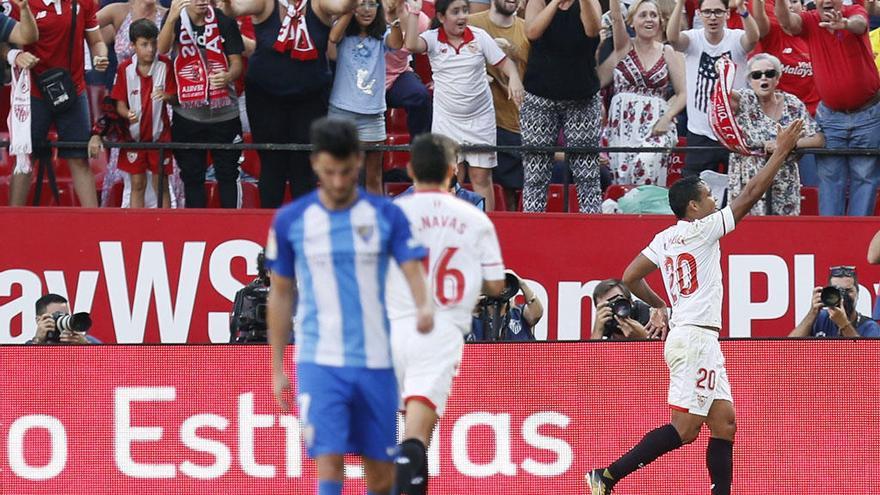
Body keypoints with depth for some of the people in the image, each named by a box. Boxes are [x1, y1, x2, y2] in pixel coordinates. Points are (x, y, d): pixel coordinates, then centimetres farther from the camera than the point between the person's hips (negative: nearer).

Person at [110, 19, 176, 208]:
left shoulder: (165, 65, -7)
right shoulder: (125, 69, -5)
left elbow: (174, 97, -6)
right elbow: (120, 102, -2)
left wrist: (166, 96, -30)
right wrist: (127, 113, -24)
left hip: (159, 134, -1)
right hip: (134, 134, 1)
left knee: (161, 185, 4)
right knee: (137, 185, 6)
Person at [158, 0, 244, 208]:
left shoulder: (224, 22, -3)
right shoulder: (177, 19, -3)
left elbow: (236, 62, 1)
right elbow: (162, 49, -22)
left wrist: (228, 76, -24)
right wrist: (171, 18, -40)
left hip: (223, 112, 0)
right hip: (187, 112, 0)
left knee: (227, 174, 2)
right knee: (192, 175, 6)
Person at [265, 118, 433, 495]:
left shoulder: (387, 216, 2)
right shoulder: (290, 221, 2)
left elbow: (413, 268, -9)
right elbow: (281, 296, 10)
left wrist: (424, 306, -32)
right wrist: (277, 368, 9)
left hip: (376, 362, 1)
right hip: (320, 362, -1)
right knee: (329, 464, -14)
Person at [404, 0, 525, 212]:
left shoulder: (479, 36, -2)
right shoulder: (432, 39, -4)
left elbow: (504, 62, 2)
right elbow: (411, 45, -23)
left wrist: (514, 78, -18)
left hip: (480, 118, 1)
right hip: (447, 120, -1)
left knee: (481, 178, 2)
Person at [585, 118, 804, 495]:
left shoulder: (665, 239, 12)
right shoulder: (700, 230, -10)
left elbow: (630, 278, 17)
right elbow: (750, 196, -9)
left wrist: (658, 305, 32)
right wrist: (781, 151, -3)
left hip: (701, 341, 10)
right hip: (694, 339, -10)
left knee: (724, 423, 8)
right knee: (684, 429, -11)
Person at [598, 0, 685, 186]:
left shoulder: (669, 53, 9)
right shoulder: (624, 46, 12)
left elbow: (682, 93, 5)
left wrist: (666, 119, -9)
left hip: (655, 125, -2)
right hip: (622, 123, 2)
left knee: (646, 164, -29)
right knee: (622, 175, -12)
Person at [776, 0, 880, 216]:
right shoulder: (810, 22, -3)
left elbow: (859, 23, -32)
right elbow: (787, 22, -23)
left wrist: (844, 24, -57)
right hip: (830, 116, 1)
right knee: (830, 177, 2)